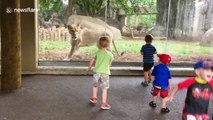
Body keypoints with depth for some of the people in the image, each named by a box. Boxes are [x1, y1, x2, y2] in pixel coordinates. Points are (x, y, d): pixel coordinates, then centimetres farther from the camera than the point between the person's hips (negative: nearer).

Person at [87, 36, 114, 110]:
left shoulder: (97, 53, 0)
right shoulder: (110, 54, -3)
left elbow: (92, 61, 10)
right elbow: (109, 64, 6)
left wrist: (89, 68, 29)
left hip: (96, 72, 2)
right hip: (105, 73, -2)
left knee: (95, 85, 24)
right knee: (104, 89, 3)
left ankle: (94, 98, 38)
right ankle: (103, 104, 4)